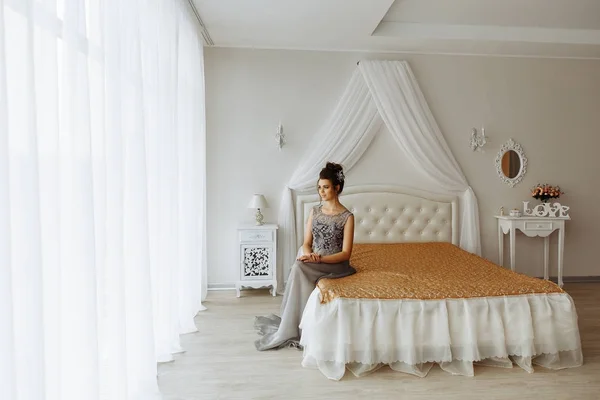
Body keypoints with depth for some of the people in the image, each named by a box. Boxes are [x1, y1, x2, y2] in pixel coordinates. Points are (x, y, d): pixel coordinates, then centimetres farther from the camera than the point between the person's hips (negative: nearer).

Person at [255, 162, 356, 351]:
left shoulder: (347, 217, -7)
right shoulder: (315, 211, 8)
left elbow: (346, 253, -11)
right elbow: (306, 243, 7)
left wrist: (320, 259, -24)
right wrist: (309, 254, -17)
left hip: (336, 266, -4)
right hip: (314, 263, 4)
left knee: (299, 268, -30)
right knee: (299, 269, -30)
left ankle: (289, 331, -19)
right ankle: (292, 328, -16)